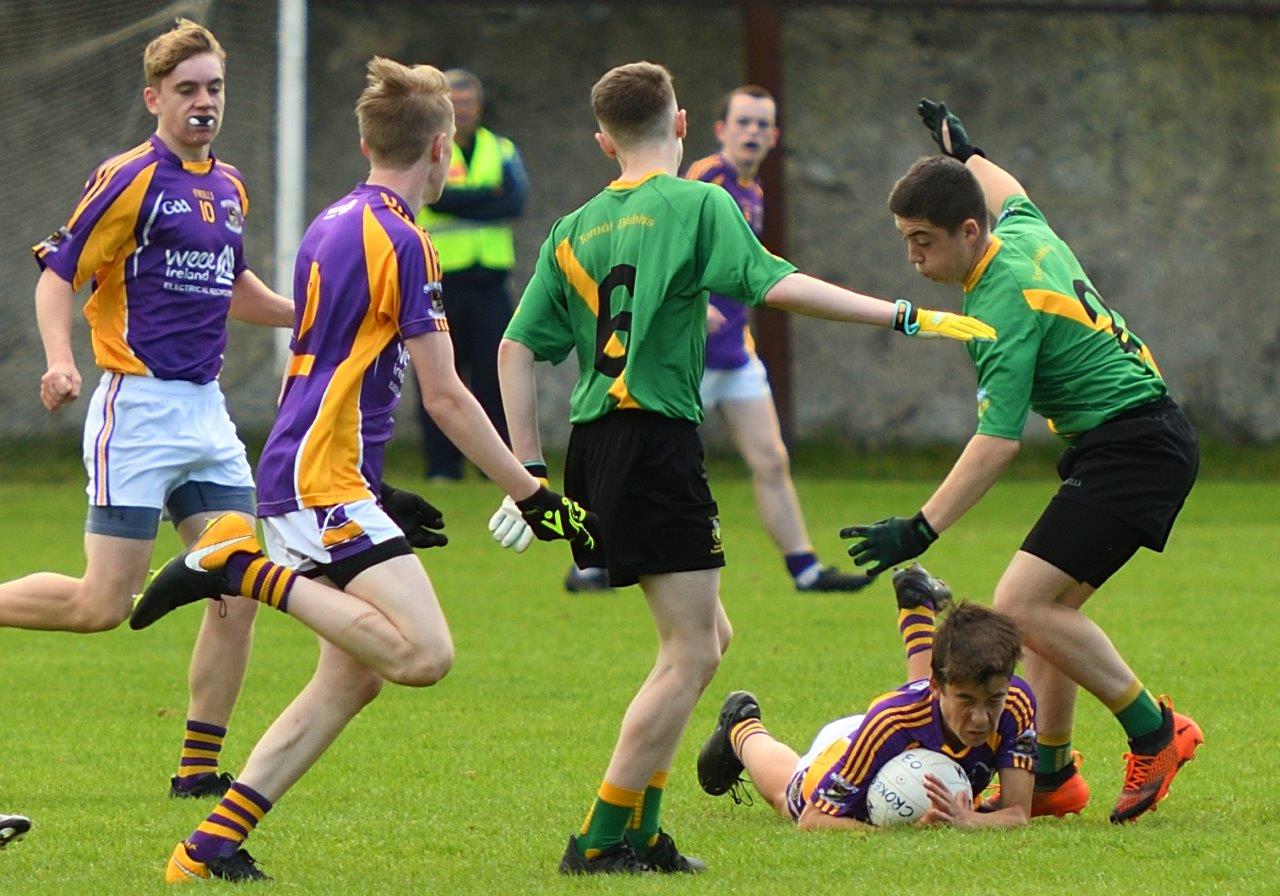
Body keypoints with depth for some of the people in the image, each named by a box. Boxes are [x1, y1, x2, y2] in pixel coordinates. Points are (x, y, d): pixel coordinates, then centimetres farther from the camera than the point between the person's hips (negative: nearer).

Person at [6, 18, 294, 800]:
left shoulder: (229, 187, 14)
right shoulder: (131, 178, -9)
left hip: (206, 411, 7)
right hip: (138, 406, -7)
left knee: (241, 591, 0)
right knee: (104, 604, -10)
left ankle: (200, 767, 7)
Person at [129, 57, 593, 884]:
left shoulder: (335, 227, 17)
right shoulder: (402, 241, -12)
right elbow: (445, 396, -12)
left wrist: (380, 494, 33)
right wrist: (533, 496, -6)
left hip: (312, 475, 10)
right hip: (322, 481, -10)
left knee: (352, 676, 11)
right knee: (424, 653, -21)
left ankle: (212, 845, 7)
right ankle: (247, 571, -14)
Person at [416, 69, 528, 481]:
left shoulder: (501, 150, 14)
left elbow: (517, 200, -4)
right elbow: (436, 197, -13)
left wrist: (463, 202, -11)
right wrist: (489, 195, -9)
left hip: (489, 281, 2)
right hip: (440, 281, -2)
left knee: (496, 375, -1)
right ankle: (442, 465, 3)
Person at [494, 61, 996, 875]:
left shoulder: (575, 229, 15)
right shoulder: (697, 205, -3)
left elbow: (517, 349, 12)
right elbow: (777, 285, -15)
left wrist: (530, 468, 14)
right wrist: (905, 318, -13)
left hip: (596, 443, 8)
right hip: (655, 439, -8)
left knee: (707, 636, 18)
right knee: (691, 652, -4)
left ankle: (640, 830, 15)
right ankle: (602, 841, -7)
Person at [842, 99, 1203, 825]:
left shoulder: (1004, 305, -20)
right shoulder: (1026, 234, 5)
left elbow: (998, 440, -26)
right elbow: (1011, 196, 34)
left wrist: (923, 529, -29)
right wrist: (964, 151, 51)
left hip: (1133, 449, -11)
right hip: (1147, 435, 11)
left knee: (1022, 607, -17)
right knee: (1048, 607, 12)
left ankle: (1155, 730, -7)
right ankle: (1052, 775, 17)